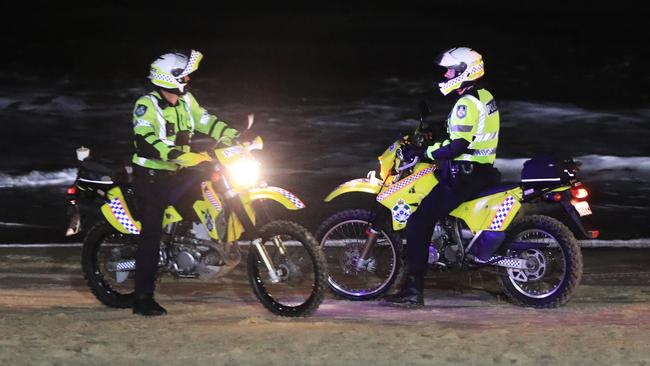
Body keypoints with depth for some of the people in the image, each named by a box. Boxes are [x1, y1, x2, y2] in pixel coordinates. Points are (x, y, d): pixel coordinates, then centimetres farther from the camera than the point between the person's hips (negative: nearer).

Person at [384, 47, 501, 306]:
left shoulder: (466, 105, -18)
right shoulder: (484, 96, 14)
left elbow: (459, 145, -25)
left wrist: (424, 152, -18)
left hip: (465, 175, -10)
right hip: (481, 168, 10)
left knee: (419, 222, -12)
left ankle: (413, 290, -18)